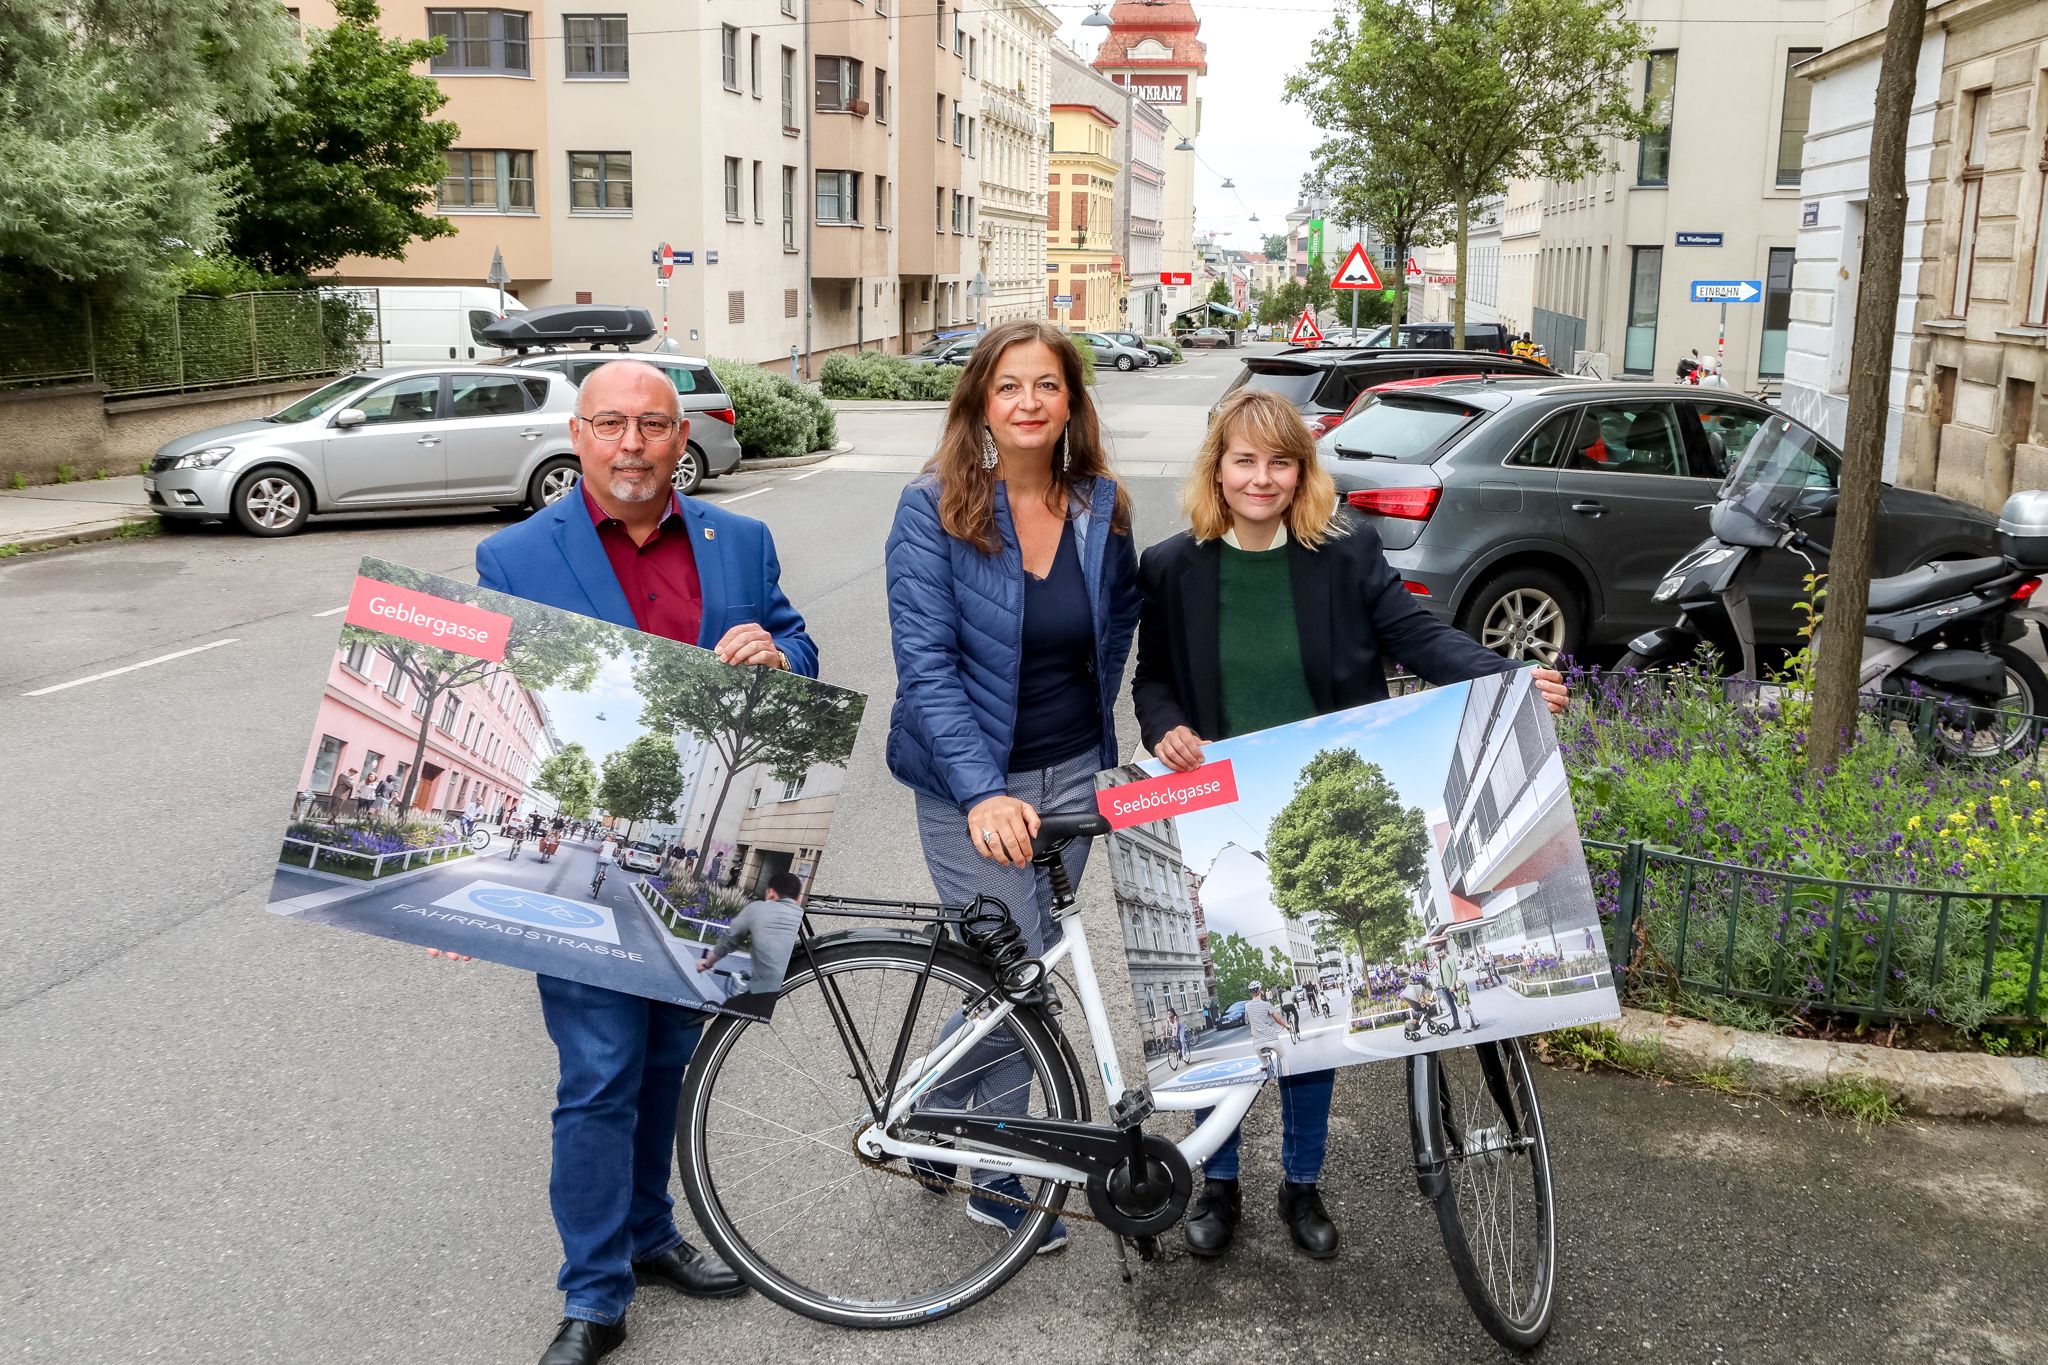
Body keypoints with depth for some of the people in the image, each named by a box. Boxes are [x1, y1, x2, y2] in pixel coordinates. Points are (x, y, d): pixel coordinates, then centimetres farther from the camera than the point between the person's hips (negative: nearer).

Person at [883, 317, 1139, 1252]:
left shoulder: (1103, 510, 0)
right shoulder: (934, 508, -12)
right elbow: (925, 664, -18)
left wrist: (1094, 731, 10)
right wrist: (983, 792, -28)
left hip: (1070, 775, 5)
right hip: (970, 781, -4)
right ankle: (997, 1178, 21)